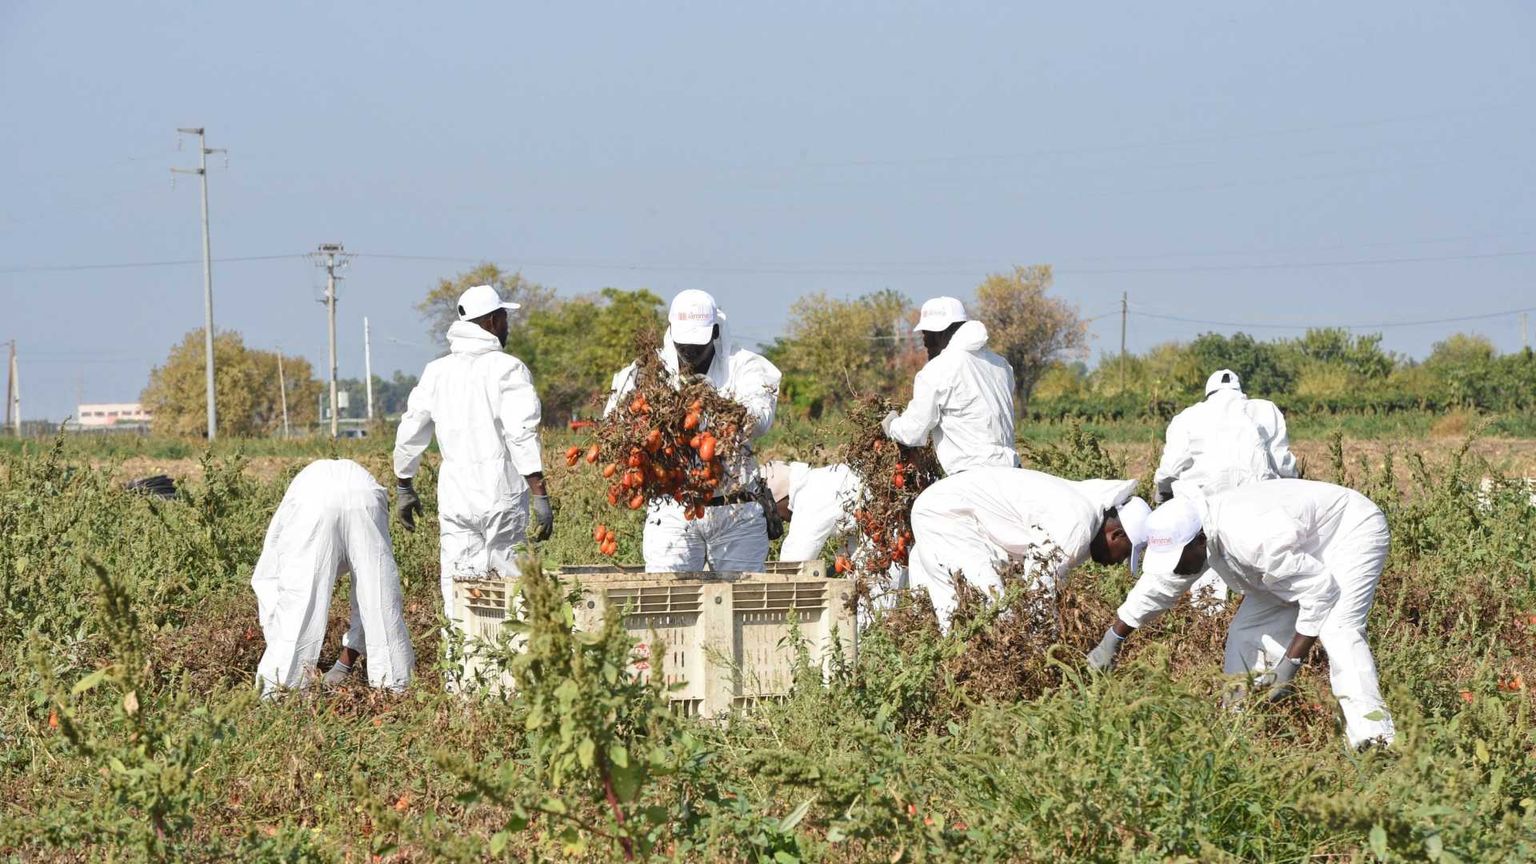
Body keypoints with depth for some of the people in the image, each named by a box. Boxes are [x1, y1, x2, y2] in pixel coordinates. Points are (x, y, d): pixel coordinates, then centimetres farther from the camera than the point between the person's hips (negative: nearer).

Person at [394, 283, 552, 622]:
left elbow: (409, 432, 14)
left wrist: (403, 488, 27)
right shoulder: (507, 369, -6)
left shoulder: (437, 371, 10)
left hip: (454, 497, 4)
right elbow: (522, 435, -14)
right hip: (502, 498, -4)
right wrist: (541, 496, -14)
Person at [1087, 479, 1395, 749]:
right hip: (1304, 554, 9)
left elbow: (1321, 593, -33)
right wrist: (1111, 640, 12)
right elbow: (1154, 587, 6)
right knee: (1246, 633, 3)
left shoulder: (1254, 539, -40)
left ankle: (1373, 735, -35)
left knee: (1338, 630, -29)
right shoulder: (1187, 537, -13)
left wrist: (1290, 664, -30)